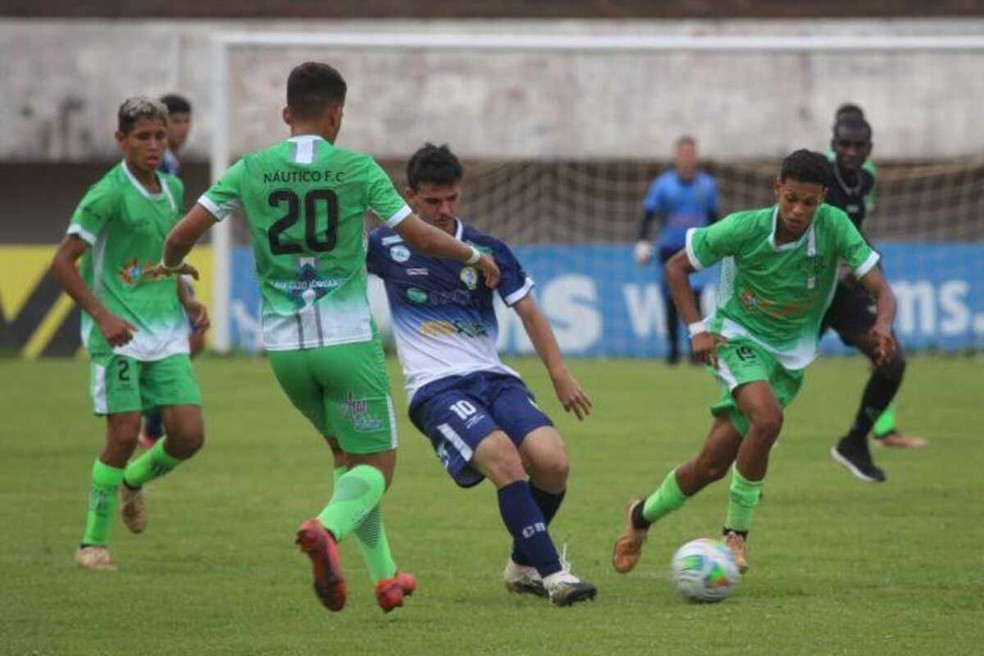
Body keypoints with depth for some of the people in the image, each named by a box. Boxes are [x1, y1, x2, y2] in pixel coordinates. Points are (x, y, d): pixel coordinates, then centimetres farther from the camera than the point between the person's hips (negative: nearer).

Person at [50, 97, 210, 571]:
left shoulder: (172, 189, 11)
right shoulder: (108, 194, -11)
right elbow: (62, 263, -12)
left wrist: (187, 300, 7)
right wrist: (103, 316, -21)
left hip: (167, 333, 6)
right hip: (119, 335, -6)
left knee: (189, 435, -5)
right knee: (124, 433, -12)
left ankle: (134, 481, 28)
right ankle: (93, 542, 3)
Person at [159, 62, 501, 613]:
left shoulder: (251, 171, 1)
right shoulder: (356, 169, -5)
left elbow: (185, 233, 0)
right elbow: (422, 237, -3)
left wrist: (172, 265, 23)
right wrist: (475, 256, 15)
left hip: (284, 346, 4)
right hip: (348, 341, -4)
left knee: (347, 453, 23)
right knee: (377, 466, 3)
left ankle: (385, 576, 20)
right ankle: (327, 528, -28)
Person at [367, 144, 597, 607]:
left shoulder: (487, 251, 10)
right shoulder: (388, 247, 4)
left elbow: (528, 312, 13)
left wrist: (560, 374, 5)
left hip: (494, 377, 3)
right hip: (435, 389, -3)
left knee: (552, 462, -20)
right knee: (503, 457, -31)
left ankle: (523, 564, 7)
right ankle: (553, 574, -31)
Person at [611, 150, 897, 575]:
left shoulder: (833, 226, -17)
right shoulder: (744, 229, -19)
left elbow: (881, 289, -16)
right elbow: (676, 267, -4)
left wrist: (883, 325, -39)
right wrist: (696, 329, -16)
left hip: (789, 356, 3)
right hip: (738, 337, -3)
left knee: (713, 464, 0)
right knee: (767, 419, -31)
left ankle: (642, 516, 23)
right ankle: (736, 532, -16)